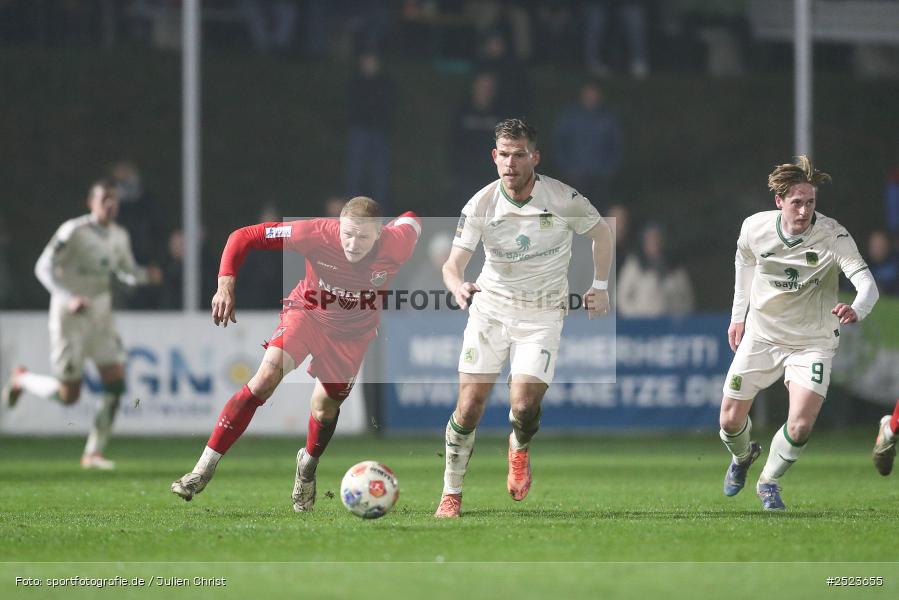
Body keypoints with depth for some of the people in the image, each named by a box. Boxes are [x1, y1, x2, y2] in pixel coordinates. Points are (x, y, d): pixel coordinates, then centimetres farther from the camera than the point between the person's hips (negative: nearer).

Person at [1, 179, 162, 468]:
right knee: (68, 395, -2)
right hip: (70, 314, -6)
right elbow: (44, 268, -14)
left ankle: (94, 452, 2)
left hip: (101, 313, 6)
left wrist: (146, 275, -4)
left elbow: (128, 271, 19)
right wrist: (68, 299, -27)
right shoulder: (74, 231, -15)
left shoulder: (119, 236, 5)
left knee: (115, 382, -8)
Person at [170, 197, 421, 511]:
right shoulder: (318, 234, -33)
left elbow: (410, 221, -3)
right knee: (267, 376, -22)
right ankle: (205, 467, -19)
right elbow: (243, 237, -27)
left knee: (324, 408, 5)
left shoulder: (396, 246, -30)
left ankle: (307, 467, 41)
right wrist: (226, 284, -35)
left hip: (353, 332, 2)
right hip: (308, 310, -2)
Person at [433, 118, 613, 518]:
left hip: (542, 316, -1)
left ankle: (520, 451, 21)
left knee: (524, 405, -16)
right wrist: (458, 286, -35)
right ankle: (451, 494, 10)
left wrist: (600, 286, 5)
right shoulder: (480, 206, -11)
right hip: (490, 309, 1)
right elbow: (453, 262, -13)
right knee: (469, 406, -6)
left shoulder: (563, 199, -14)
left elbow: (601, 233, 5)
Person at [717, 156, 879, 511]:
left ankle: (769, 481, 14)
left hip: (813, 342, -2)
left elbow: (867, 283, -32)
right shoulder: (754, 228, -12)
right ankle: (743, 456, 44)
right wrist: (738, 315, 16)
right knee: (730, 421, 5)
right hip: (761, 334, 2)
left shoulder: (833, 236, -22)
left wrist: (856, 310, -54)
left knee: (800, 427, -18)